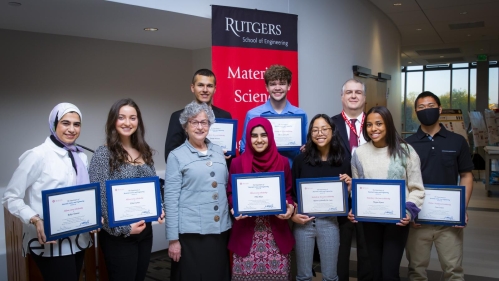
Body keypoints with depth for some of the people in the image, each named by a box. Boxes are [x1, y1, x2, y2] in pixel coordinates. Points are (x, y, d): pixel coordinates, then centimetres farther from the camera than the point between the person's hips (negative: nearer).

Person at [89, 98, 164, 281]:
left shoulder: (144, 152, 6)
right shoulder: (103, 154, -11)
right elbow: (99, 198, -14)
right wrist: (123, 228, -16)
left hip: (145, 230, 6)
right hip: (118, 236, -5)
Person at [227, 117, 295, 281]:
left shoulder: (282, 162, 4)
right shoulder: (237, 163, 0)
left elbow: (288, 192, 9)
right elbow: (230, 193, 6)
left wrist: (290, 207, -10)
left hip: (276, 231, 1)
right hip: (246, 231, -1)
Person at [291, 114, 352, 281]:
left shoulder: (343, 161, -1)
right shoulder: (301, 159, -4)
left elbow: (347, 196, 6)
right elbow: (291, 191, 3)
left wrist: (349, 186, -14)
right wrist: (292, 214, -10)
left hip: (329, 222, 1)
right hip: (303, 221, 0)